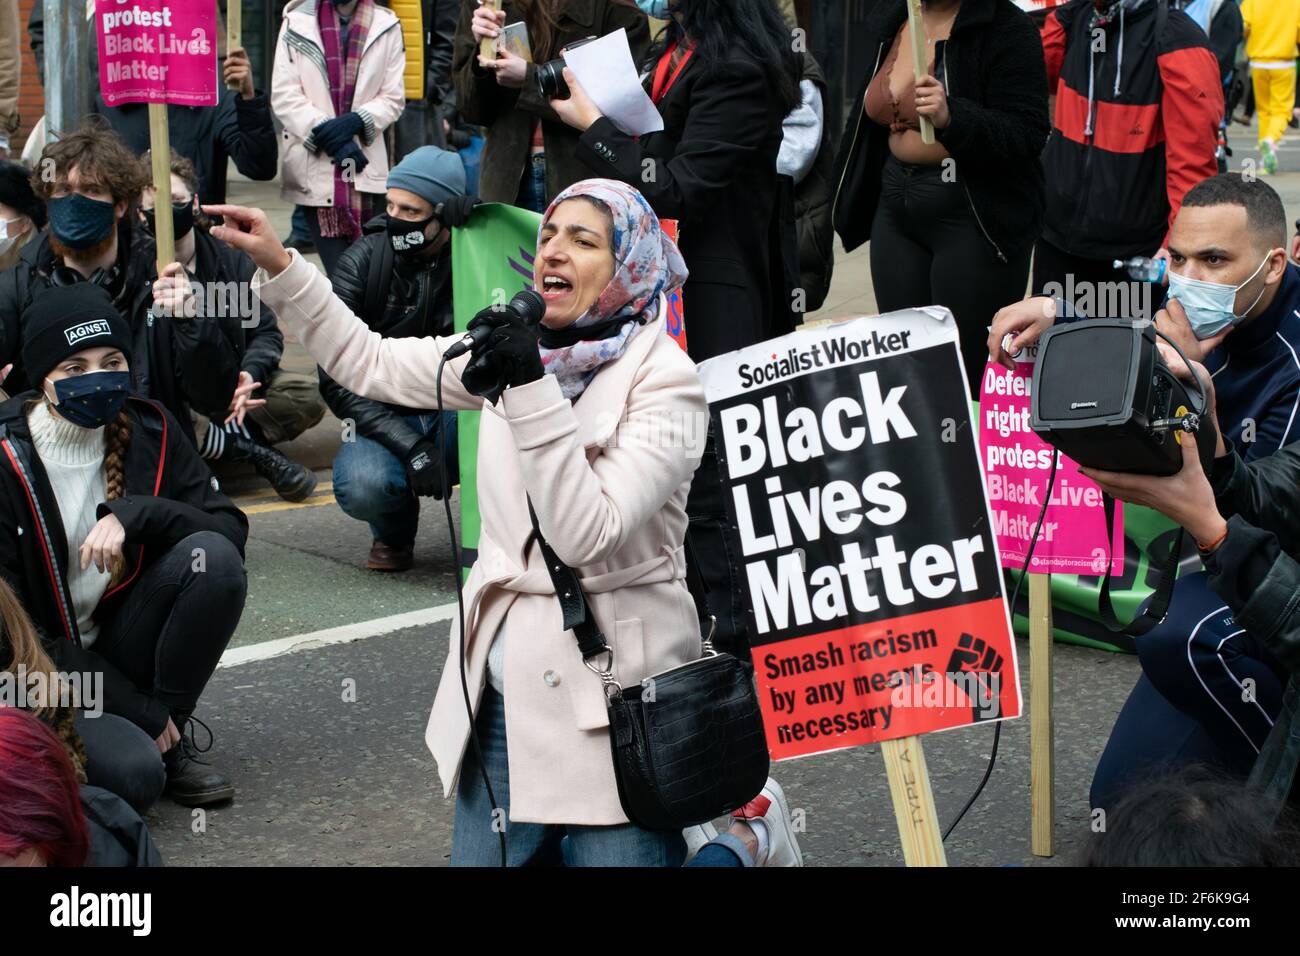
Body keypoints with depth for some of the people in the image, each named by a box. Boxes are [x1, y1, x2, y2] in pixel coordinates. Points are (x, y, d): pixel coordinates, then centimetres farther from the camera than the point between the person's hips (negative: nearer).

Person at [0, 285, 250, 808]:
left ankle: (173, 733, -6)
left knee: (215, 558, -22)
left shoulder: (148, 429, -3)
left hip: (118, 640, 5)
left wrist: (133, 514, -27)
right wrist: (139, 711, -16)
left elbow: (231, 528, -8)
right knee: (131, 775, -32)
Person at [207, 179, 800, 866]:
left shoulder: (664, 380, -13)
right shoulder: (519, 349, 4)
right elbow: (370, 364, 10)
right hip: (505, 676, 6)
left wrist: (531, 392, -26)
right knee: (484, 854, 13)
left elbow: (590, 537, -23)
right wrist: (278, 265, 4)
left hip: (608, 682, -6)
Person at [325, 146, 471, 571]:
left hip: (462, 413, 0)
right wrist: (408, 445, -21)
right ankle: (395, 530, 6)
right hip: (388, 420, 0)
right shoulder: (363, 261, -6)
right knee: (363, 487, -33)